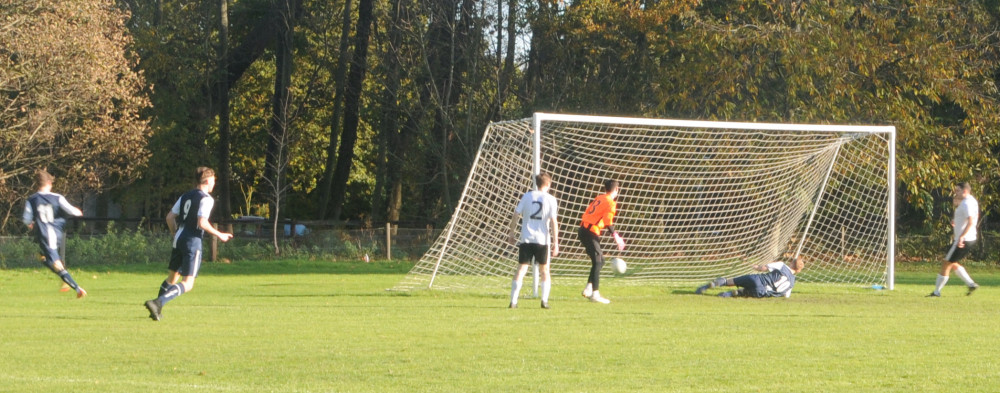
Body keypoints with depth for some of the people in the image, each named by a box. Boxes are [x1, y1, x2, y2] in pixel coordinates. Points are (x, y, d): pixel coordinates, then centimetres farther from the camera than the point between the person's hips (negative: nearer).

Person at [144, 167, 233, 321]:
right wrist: (219, 235, -9)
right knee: (188, 284, -8)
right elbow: (202, 222, -20)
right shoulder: (206, 199, -9)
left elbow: (170, 217, 15)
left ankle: (156, 309, 22)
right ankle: (158, 303, -26)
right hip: (193, 241, -8)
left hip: (179, 239, 8)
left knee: (172, 277, 22)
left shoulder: (185, 196, 15)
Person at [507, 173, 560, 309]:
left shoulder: (527, 196, 4)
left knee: (521, 270, 2)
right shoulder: (550, 199, -1)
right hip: (542, 240, -1)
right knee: (544, 271, 15)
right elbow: (553, 221, -4)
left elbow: (516, 215, 3)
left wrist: (512, 232, 15)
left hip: (526, 239, 1)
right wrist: (555, 243, -2)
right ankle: (544, 300, 6)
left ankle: (513, 301, -7)